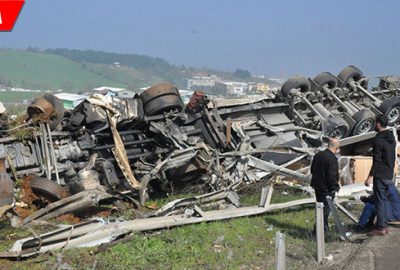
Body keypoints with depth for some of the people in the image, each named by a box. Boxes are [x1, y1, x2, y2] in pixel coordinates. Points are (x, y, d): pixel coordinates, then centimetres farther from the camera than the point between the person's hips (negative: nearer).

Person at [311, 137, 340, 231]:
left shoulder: (318, 155, 5)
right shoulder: (332, 159, -22)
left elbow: (312, 170, 15)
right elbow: (332, 176, -23)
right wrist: (335, 187, -11)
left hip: (317, 186, 9)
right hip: (327, 189, -9)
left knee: (321, 208, 19)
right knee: (325, 210, 1)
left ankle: (324, 228, 31)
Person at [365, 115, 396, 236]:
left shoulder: (378, 140, -15)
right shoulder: (392, 138, 12)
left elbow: (376, 161, -19)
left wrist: (370, 176, -17)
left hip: (380, 175, -9)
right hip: (389, 175, 9)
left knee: (379, 201, -4)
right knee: (383, 200, 16)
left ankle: (381, 228, -2)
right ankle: (384, 225, 20)